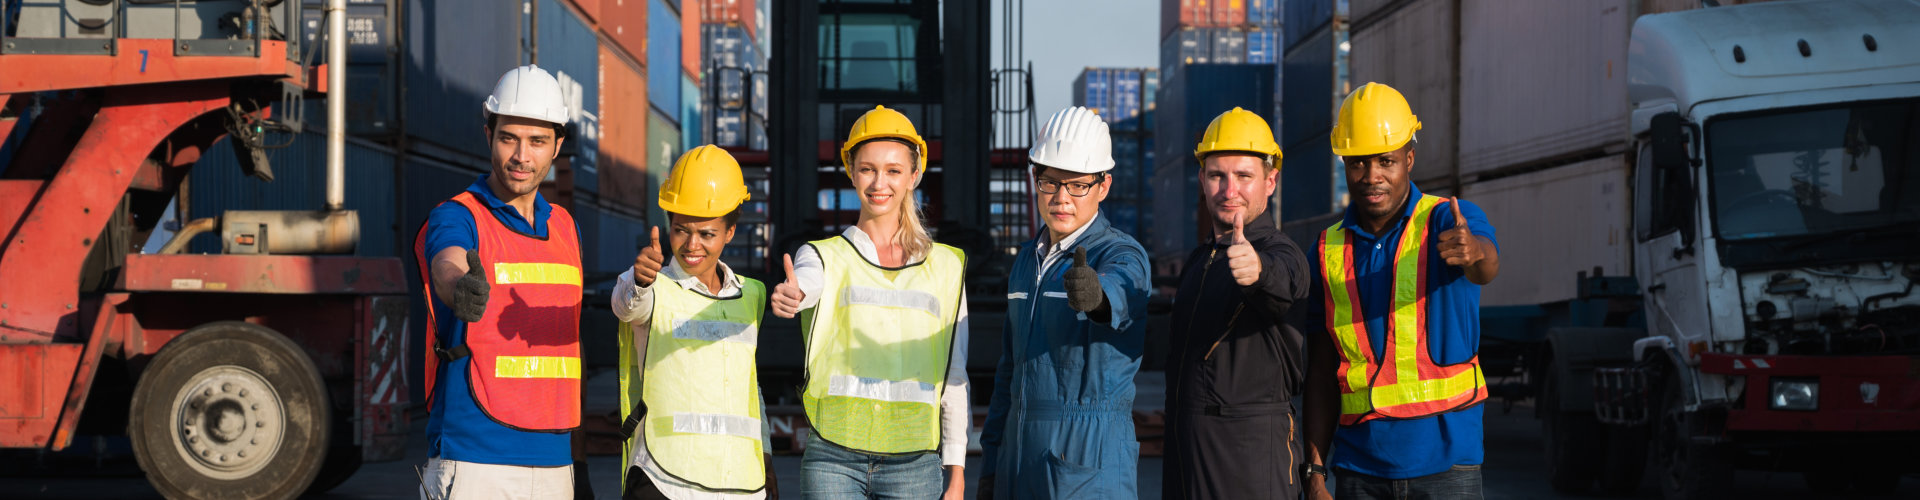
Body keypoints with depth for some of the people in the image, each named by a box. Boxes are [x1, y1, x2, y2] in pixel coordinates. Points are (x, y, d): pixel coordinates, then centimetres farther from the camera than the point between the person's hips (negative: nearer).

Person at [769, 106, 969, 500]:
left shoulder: (946, 266, 12)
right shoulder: (825, 257, 6)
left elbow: (953, 377, 13)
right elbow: (806, 281, -20)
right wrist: (789, 295, -44)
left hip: (915, 465, 2)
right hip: (834, 462, -1)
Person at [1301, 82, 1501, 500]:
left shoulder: (1448, 222, -3)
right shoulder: (1328, 251, 7)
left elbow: (1487, 268, -27)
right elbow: (1322, 375, 8)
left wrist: (1473, 250, -51)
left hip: (1445, 460, -3)